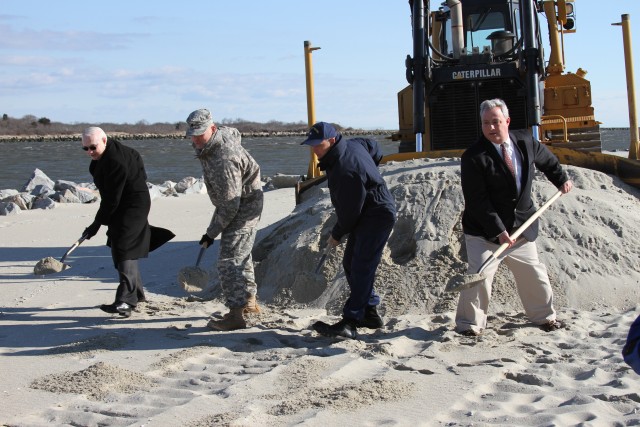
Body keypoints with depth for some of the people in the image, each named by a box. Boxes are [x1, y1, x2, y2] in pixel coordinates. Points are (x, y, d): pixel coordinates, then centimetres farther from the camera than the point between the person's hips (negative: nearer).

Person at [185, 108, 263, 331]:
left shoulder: (223, 162, -34)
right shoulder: (224, 133, -5)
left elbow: (229, 206, -30)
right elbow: (235, 133, 22)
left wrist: (211, 233, -21)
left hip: (242, 209, -11)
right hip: (242, 205, 11)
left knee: (229, 260, -14)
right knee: (241, 254, 22)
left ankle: (236, 315, -14)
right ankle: (249, 302, 36)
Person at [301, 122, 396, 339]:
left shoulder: (345, 170, -29)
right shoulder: (351, 144, 1)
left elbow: (350, 210, -23)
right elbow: (374, 147, 23)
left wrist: (337, 234, -7)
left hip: (376, 217, -11)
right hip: (365, 216, 11)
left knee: (361, 268, -17)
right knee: (350, 263, 14)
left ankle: (350, 323, -22)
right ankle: (370, 312, 23)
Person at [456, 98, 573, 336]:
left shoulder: (525, 142, -1)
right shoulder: (473, 157, -17)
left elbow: (547, 161, 24)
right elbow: (477, 201, -20)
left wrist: (561, 179, 18)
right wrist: (498, 231, -23)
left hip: (521, 228, 5)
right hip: (484, 233, -5)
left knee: (533, 273, 14)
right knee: (480, 276, -11)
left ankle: (544, 316, 35)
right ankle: (470, 324, 6)